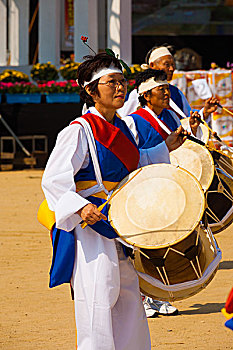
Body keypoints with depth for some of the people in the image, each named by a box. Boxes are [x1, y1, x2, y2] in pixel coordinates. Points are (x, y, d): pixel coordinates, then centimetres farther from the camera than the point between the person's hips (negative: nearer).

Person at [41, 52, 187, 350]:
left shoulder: (121, 129, 11)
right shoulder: (79, 131, -14)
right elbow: (53, 180, -19)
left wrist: (165, 149, 19)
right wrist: (79, 207, -34)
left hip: (121, 227, 8)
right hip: (88, 225, -8)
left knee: (129, 298, 15)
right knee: (96, 302, -12)